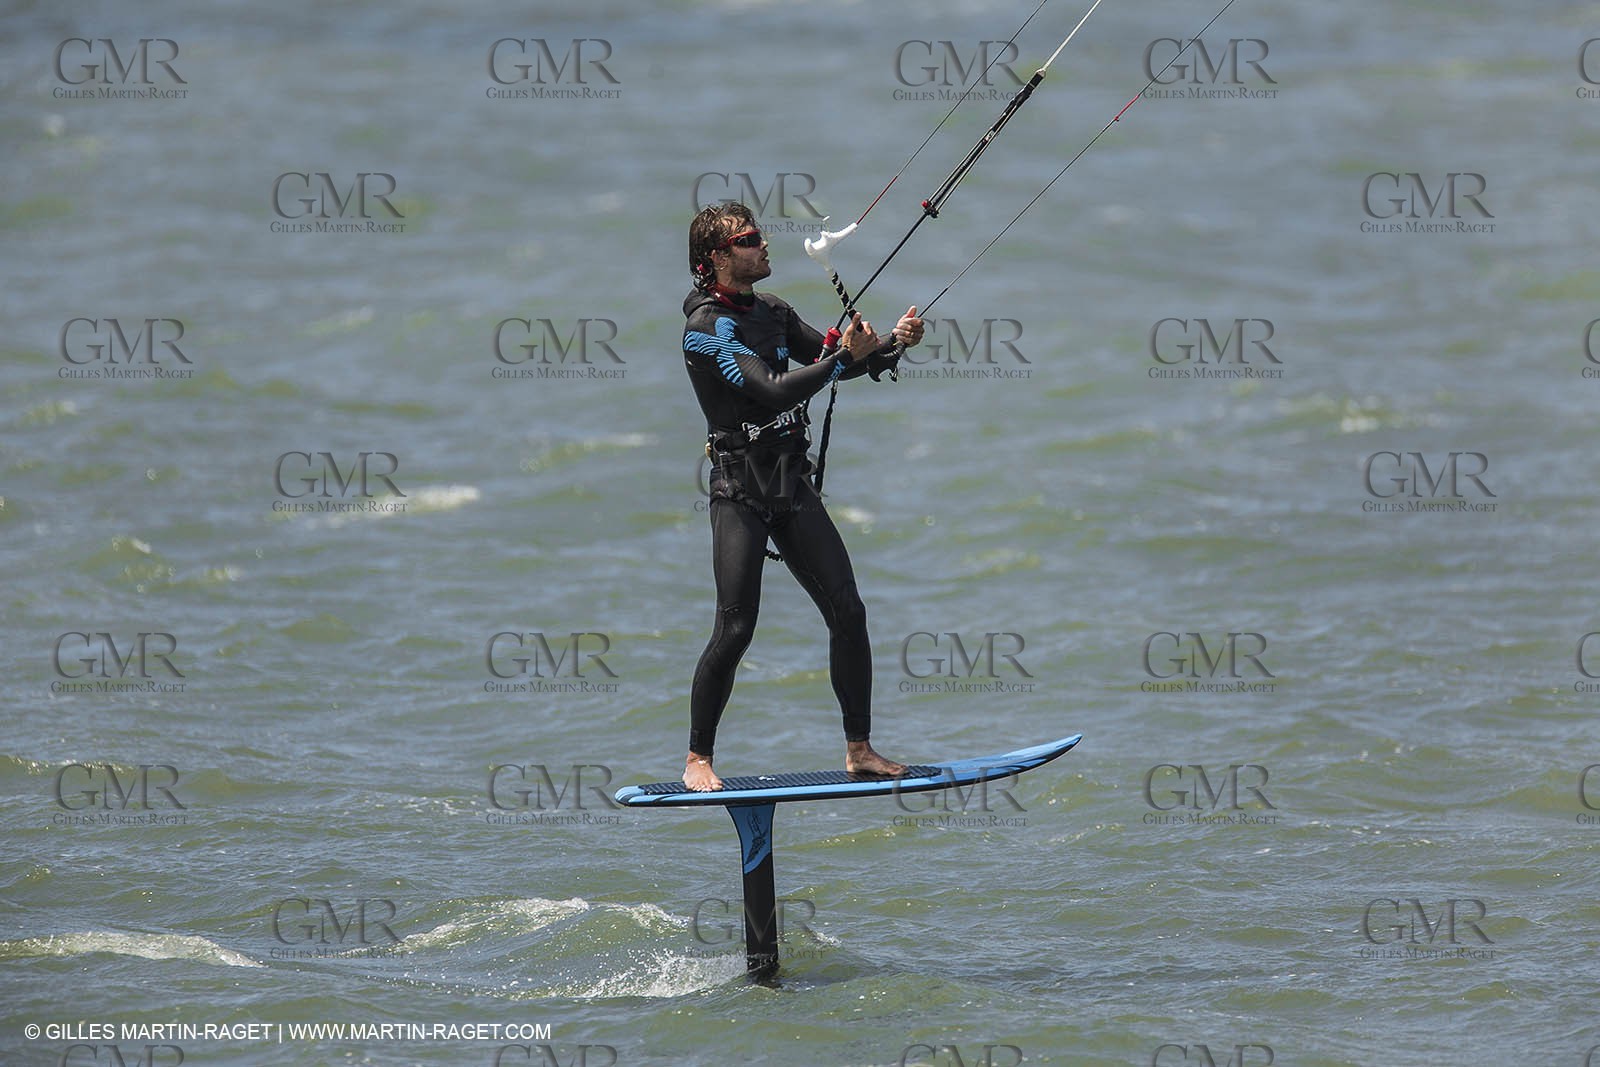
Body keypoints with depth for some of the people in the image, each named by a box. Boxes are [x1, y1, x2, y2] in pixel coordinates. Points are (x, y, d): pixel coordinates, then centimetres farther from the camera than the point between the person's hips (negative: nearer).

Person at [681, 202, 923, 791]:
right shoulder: (708, 326, -12)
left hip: (792, 486, 7)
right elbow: (774, 389, -22)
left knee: (848, 612, 0)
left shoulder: (772, 312, 14)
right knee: (735, 629, -11)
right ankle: (697, 759, 2)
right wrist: (845, 355, -21)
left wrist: (889, 343, -2)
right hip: (739, 490, -7)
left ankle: (859, 749, 8)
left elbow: (835, 361, 16)